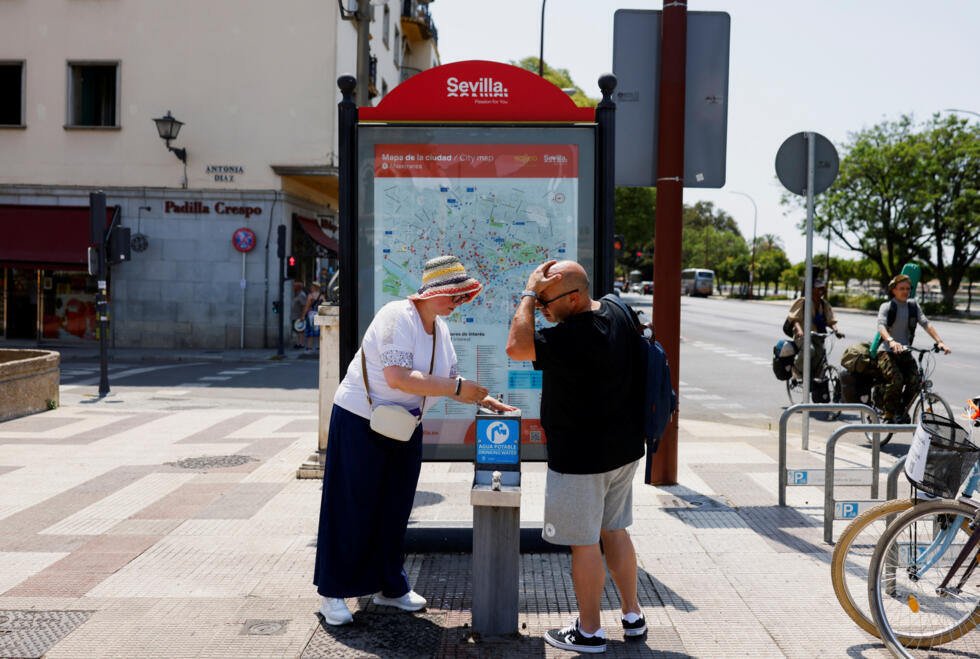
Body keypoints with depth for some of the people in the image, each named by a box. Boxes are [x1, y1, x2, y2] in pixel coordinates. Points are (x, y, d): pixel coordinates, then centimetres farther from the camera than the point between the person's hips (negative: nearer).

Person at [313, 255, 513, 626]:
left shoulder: (440, 329, 5)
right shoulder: (397, 316, -22)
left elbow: (451, 381, 10)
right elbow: (397, 377, -33)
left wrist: (483, 400, -5)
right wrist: (457, 387, -31)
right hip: (360, 423, -8)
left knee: (396, 508, 13)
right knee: (352, 508, 1)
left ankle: (390, 586, 27)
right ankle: (333, 592, 14)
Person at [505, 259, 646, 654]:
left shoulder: (577, 336, -27)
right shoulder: (615, 313, 4)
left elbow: (516, 347, -28)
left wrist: (530, 292, -22)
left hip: (582, 458, -10)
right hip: (622, 450, 10)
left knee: (584, 543, 5)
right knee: (614, 531, 21)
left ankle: (589, 632, 18)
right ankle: (632, 615, 32)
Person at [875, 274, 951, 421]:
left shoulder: (913, 306, 9)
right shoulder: (886, 307, -4)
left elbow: (926, 324, -2)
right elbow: (881, 326, -22)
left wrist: (939, 341, -18)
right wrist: (891, 341, -43)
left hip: (905, 353, 4)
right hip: (887, 351, -4)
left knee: (915, 381, -17)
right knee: (896, 379, -28)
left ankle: (901, 411, 6)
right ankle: (888, 415, -12)